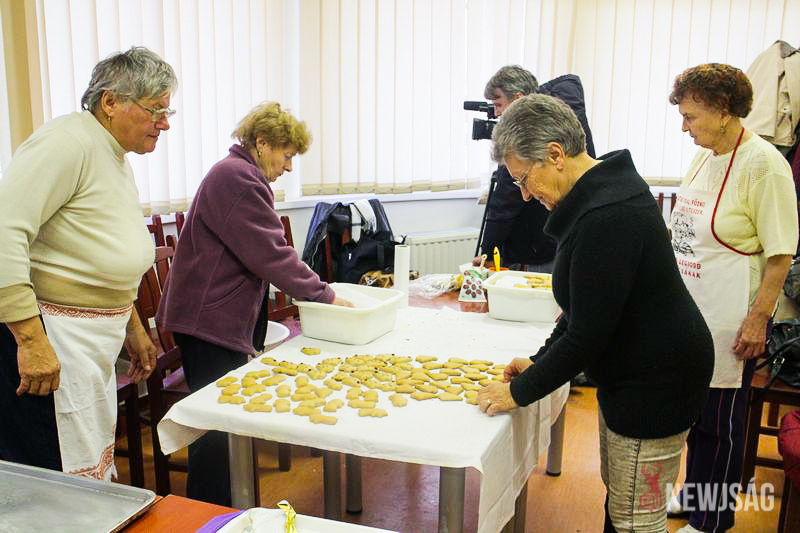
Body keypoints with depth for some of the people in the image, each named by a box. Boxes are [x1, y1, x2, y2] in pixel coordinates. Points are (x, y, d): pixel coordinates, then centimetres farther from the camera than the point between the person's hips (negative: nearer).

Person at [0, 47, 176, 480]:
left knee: (96, 474, 17)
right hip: (42, 337, -10)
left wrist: (132, 327, 28)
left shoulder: (116, 157, 15)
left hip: (93, 341, 10)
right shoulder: (69, 141, -16)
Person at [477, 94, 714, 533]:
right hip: (630, 373, 10)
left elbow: (588, 334, -25)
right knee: (617, 496, 23)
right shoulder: (603, 192, 5)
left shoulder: (607, 218, -29)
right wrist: (540, 361, 8)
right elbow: (586, 309, 13)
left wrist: (520, 392, -14)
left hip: (655, 382, -10)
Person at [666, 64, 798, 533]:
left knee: (720, 421, 6)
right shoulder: (704, 157, 8)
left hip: (730, 319, -7)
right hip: (691, 308, 7)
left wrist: (758, 319, -16)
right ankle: (694, 494, 38)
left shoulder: (762, 164, -15)